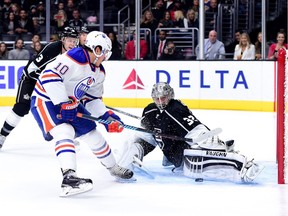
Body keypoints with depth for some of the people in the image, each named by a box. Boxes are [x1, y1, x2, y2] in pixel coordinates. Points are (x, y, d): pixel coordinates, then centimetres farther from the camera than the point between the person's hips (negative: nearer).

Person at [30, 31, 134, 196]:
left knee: (93, 135, 12)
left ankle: (113, 168, 35)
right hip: (45, 100, -9)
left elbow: (92, 99, 13)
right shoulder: (76, 58, -26)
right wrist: (63, 104, -31)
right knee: (64, 132, -31)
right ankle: (69, 177, -42)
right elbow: (49, 75, -34)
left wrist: (107, 116, -3)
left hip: (70, 103, 9)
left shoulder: (99, 72, 5)